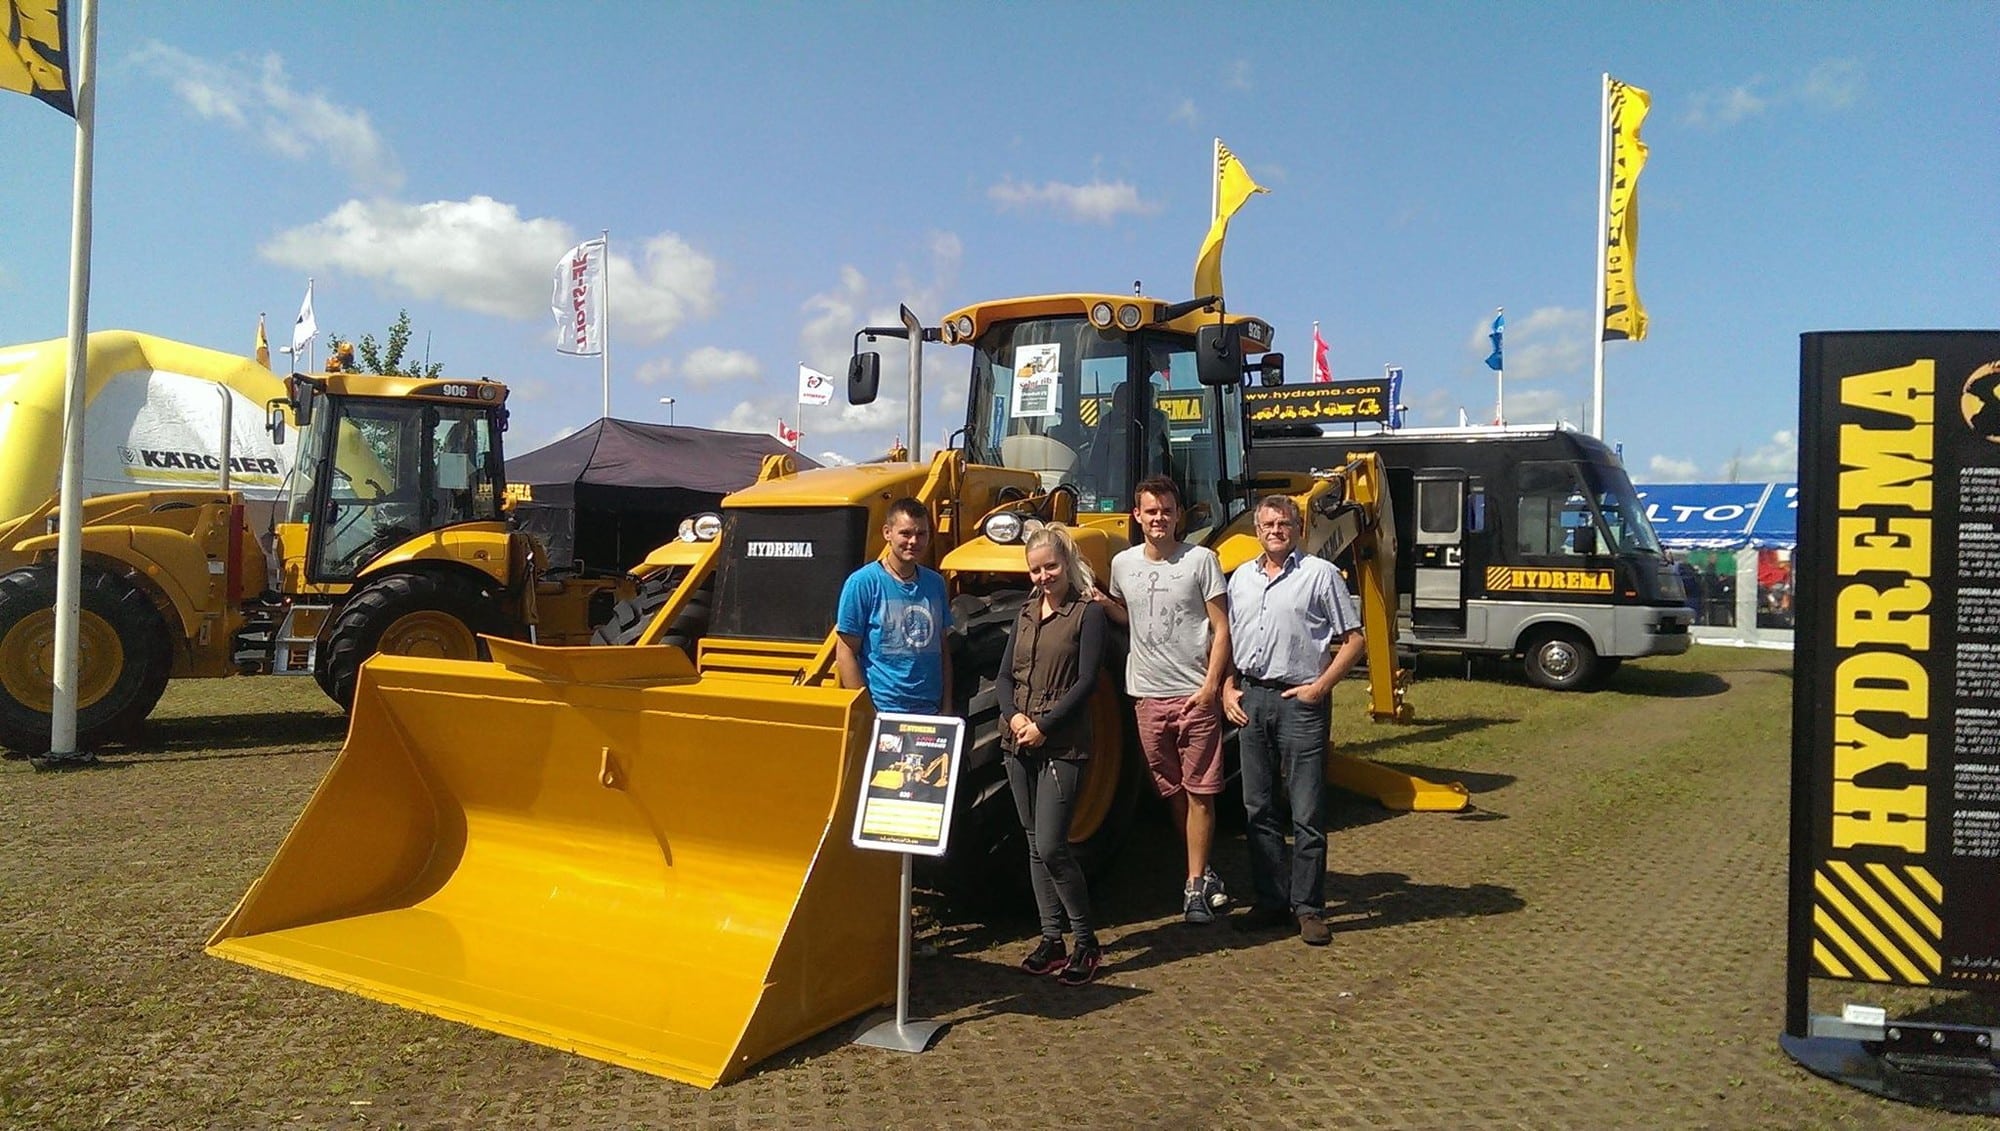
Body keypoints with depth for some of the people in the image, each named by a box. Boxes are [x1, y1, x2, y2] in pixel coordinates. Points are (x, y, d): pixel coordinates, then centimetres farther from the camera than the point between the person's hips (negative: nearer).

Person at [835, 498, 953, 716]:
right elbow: (845, 653, -7)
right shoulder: (862, 583, -7)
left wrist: (946, 709, 8)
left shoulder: (935, 583, 8)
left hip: (930, 714, 4)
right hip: (883, 716, -4)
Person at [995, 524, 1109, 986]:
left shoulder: (1088, 612, -5)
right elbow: (1004, 675, 10)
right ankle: (1051, 939, 19)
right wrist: (1014, 715, -8)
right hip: (1018, 742, 6)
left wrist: (1044, 725, -16)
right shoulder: (1027, 614, 13)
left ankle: (1087, 943, 4)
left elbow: (1086, 681, -11)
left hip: (1063, 745, -6)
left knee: (1051, 845, -11)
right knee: (1035, 845, 10)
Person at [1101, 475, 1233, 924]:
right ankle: (1202, 872, 27)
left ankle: (1195, 887, 3)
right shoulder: (1123, 563, 7)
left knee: (1200, 792, -2)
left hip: (1195, 695, -4)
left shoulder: (1201, 559, -5)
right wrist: (1103, 604, 1)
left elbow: (1221, 629, -5)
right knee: (1173, 791, 13)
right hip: (1148, 696, 4)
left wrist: (1210, 686, -14)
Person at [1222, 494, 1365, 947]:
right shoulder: (1241, 577, 14)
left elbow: (1353, 640, -2)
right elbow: (1227, 638, 19)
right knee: (1259, 808, 10)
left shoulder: (1320, 574, -1)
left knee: (1306, 813, -2)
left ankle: (1309, 907, 8)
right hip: (1251, 700, 5)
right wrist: (1227, 689, 7)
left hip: (1300, 702, -5)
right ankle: (1270, 899, 21)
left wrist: (1319, 687, -10)